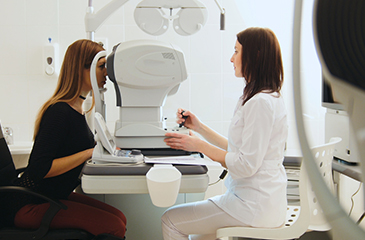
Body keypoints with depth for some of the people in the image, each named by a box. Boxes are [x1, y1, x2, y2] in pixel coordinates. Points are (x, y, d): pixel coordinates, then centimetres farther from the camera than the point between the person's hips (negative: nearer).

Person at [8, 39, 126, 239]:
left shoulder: (76, 107, 9)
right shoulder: (59, 112, -21)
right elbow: (39, 169, -26)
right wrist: (90, 153, -25)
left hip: (54, 196, 9)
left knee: (119, 218, -5)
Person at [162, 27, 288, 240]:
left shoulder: (260, 103, -20)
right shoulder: (270, 98, 14)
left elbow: (246, 165, -23)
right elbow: (239, 149, 16)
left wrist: (200, 145, -15)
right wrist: (200, 127, 13)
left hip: (254, 206, -10)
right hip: (259, 200, 10)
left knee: (170, 220, -2)